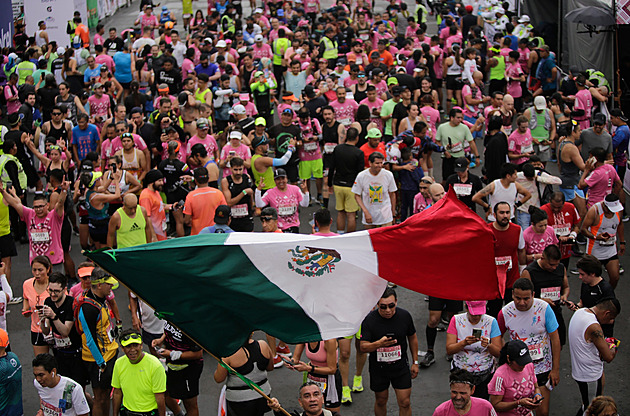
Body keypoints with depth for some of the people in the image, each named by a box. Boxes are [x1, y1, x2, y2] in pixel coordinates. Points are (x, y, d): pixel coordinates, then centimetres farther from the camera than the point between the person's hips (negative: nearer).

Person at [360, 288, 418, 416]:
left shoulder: (404, 316, -8)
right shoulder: (369, 320, -16)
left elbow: (412, 337, 8)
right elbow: (363, 347, -16)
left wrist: (415, 362, 9)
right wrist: (379, 344, -37)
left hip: (400, 366, 1)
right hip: (378, 367, -1)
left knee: (405, 403, -1)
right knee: (381, 401, 14)